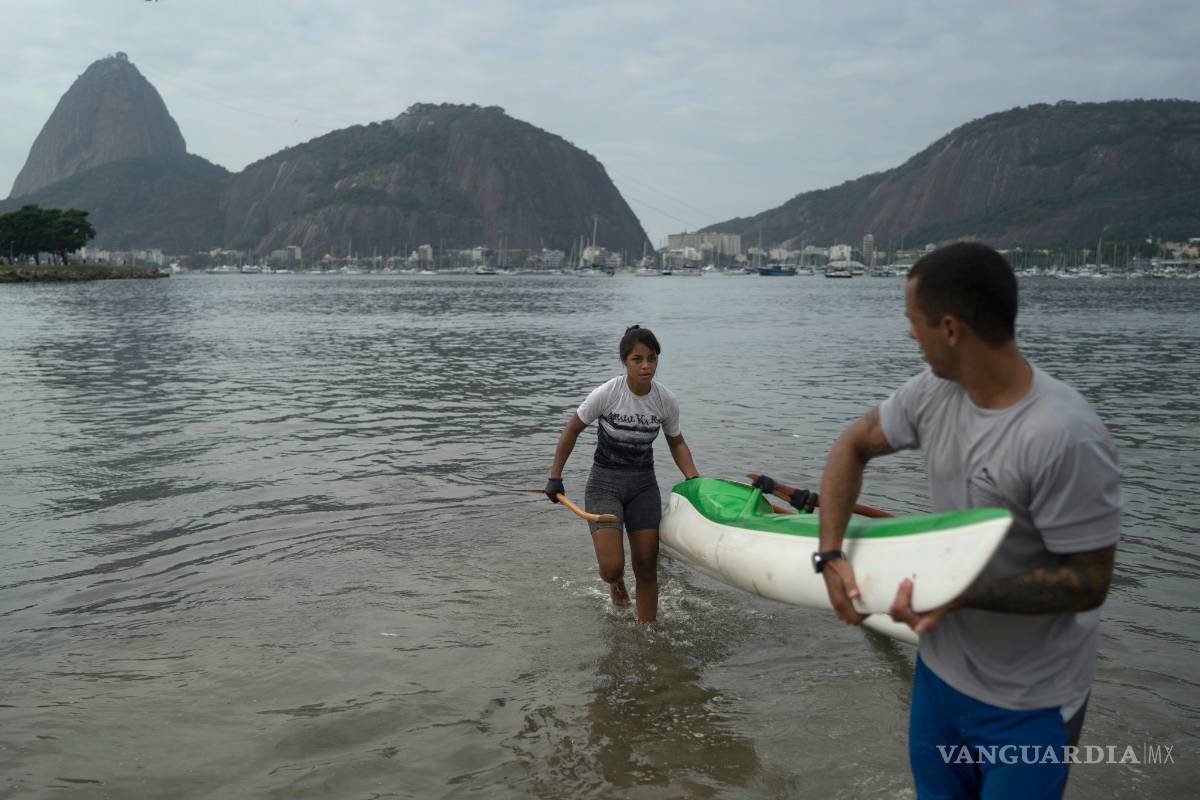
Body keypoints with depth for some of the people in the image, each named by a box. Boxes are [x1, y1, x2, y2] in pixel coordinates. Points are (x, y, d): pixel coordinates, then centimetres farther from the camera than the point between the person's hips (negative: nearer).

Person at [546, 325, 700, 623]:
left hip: (644, 485, 3)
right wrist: (555, 477, -3)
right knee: (612, 568, -11)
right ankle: (615, 582, 28)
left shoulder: (666, 400, -8)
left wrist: (693, 478, -6)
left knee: (646, 568, 2)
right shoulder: (606, 394, -18)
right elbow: (571, 430, -5)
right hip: (604, 484, -3)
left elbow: (676, 443, 9)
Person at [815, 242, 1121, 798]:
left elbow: (1088, 582, -24)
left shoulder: (1065, 437, -31)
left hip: (1028, 703, -6)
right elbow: (853, 445, 5)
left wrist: (958, 594, -31)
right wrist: (830, 555, -6)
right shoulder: (934, 392, -10)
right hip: (939, 664, 7)